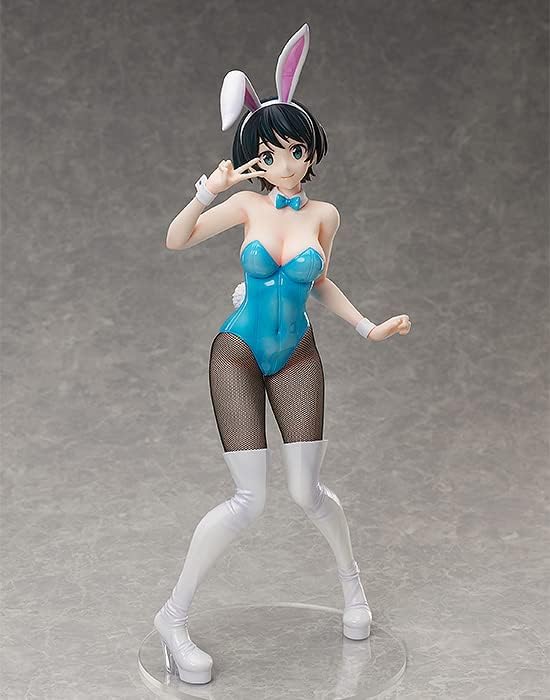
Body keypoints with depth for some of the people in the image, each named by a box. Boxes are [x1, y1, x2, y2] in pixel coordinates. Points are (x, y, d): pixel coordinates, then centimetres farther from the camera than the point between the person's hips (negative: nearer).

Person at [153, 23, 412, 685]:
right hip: (238, 353, -2)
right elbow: (176, 241, -11)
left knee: (307, 493, -2)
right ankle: (174, 616, 5)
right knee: (249, 499, -10)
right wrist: (208, 190, -26)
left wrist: (368, 327, 8)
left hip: (296, 358, 2)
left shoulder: (323, 214, 0)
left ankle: (351, 580, 30)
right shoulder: (248, 205, -6)